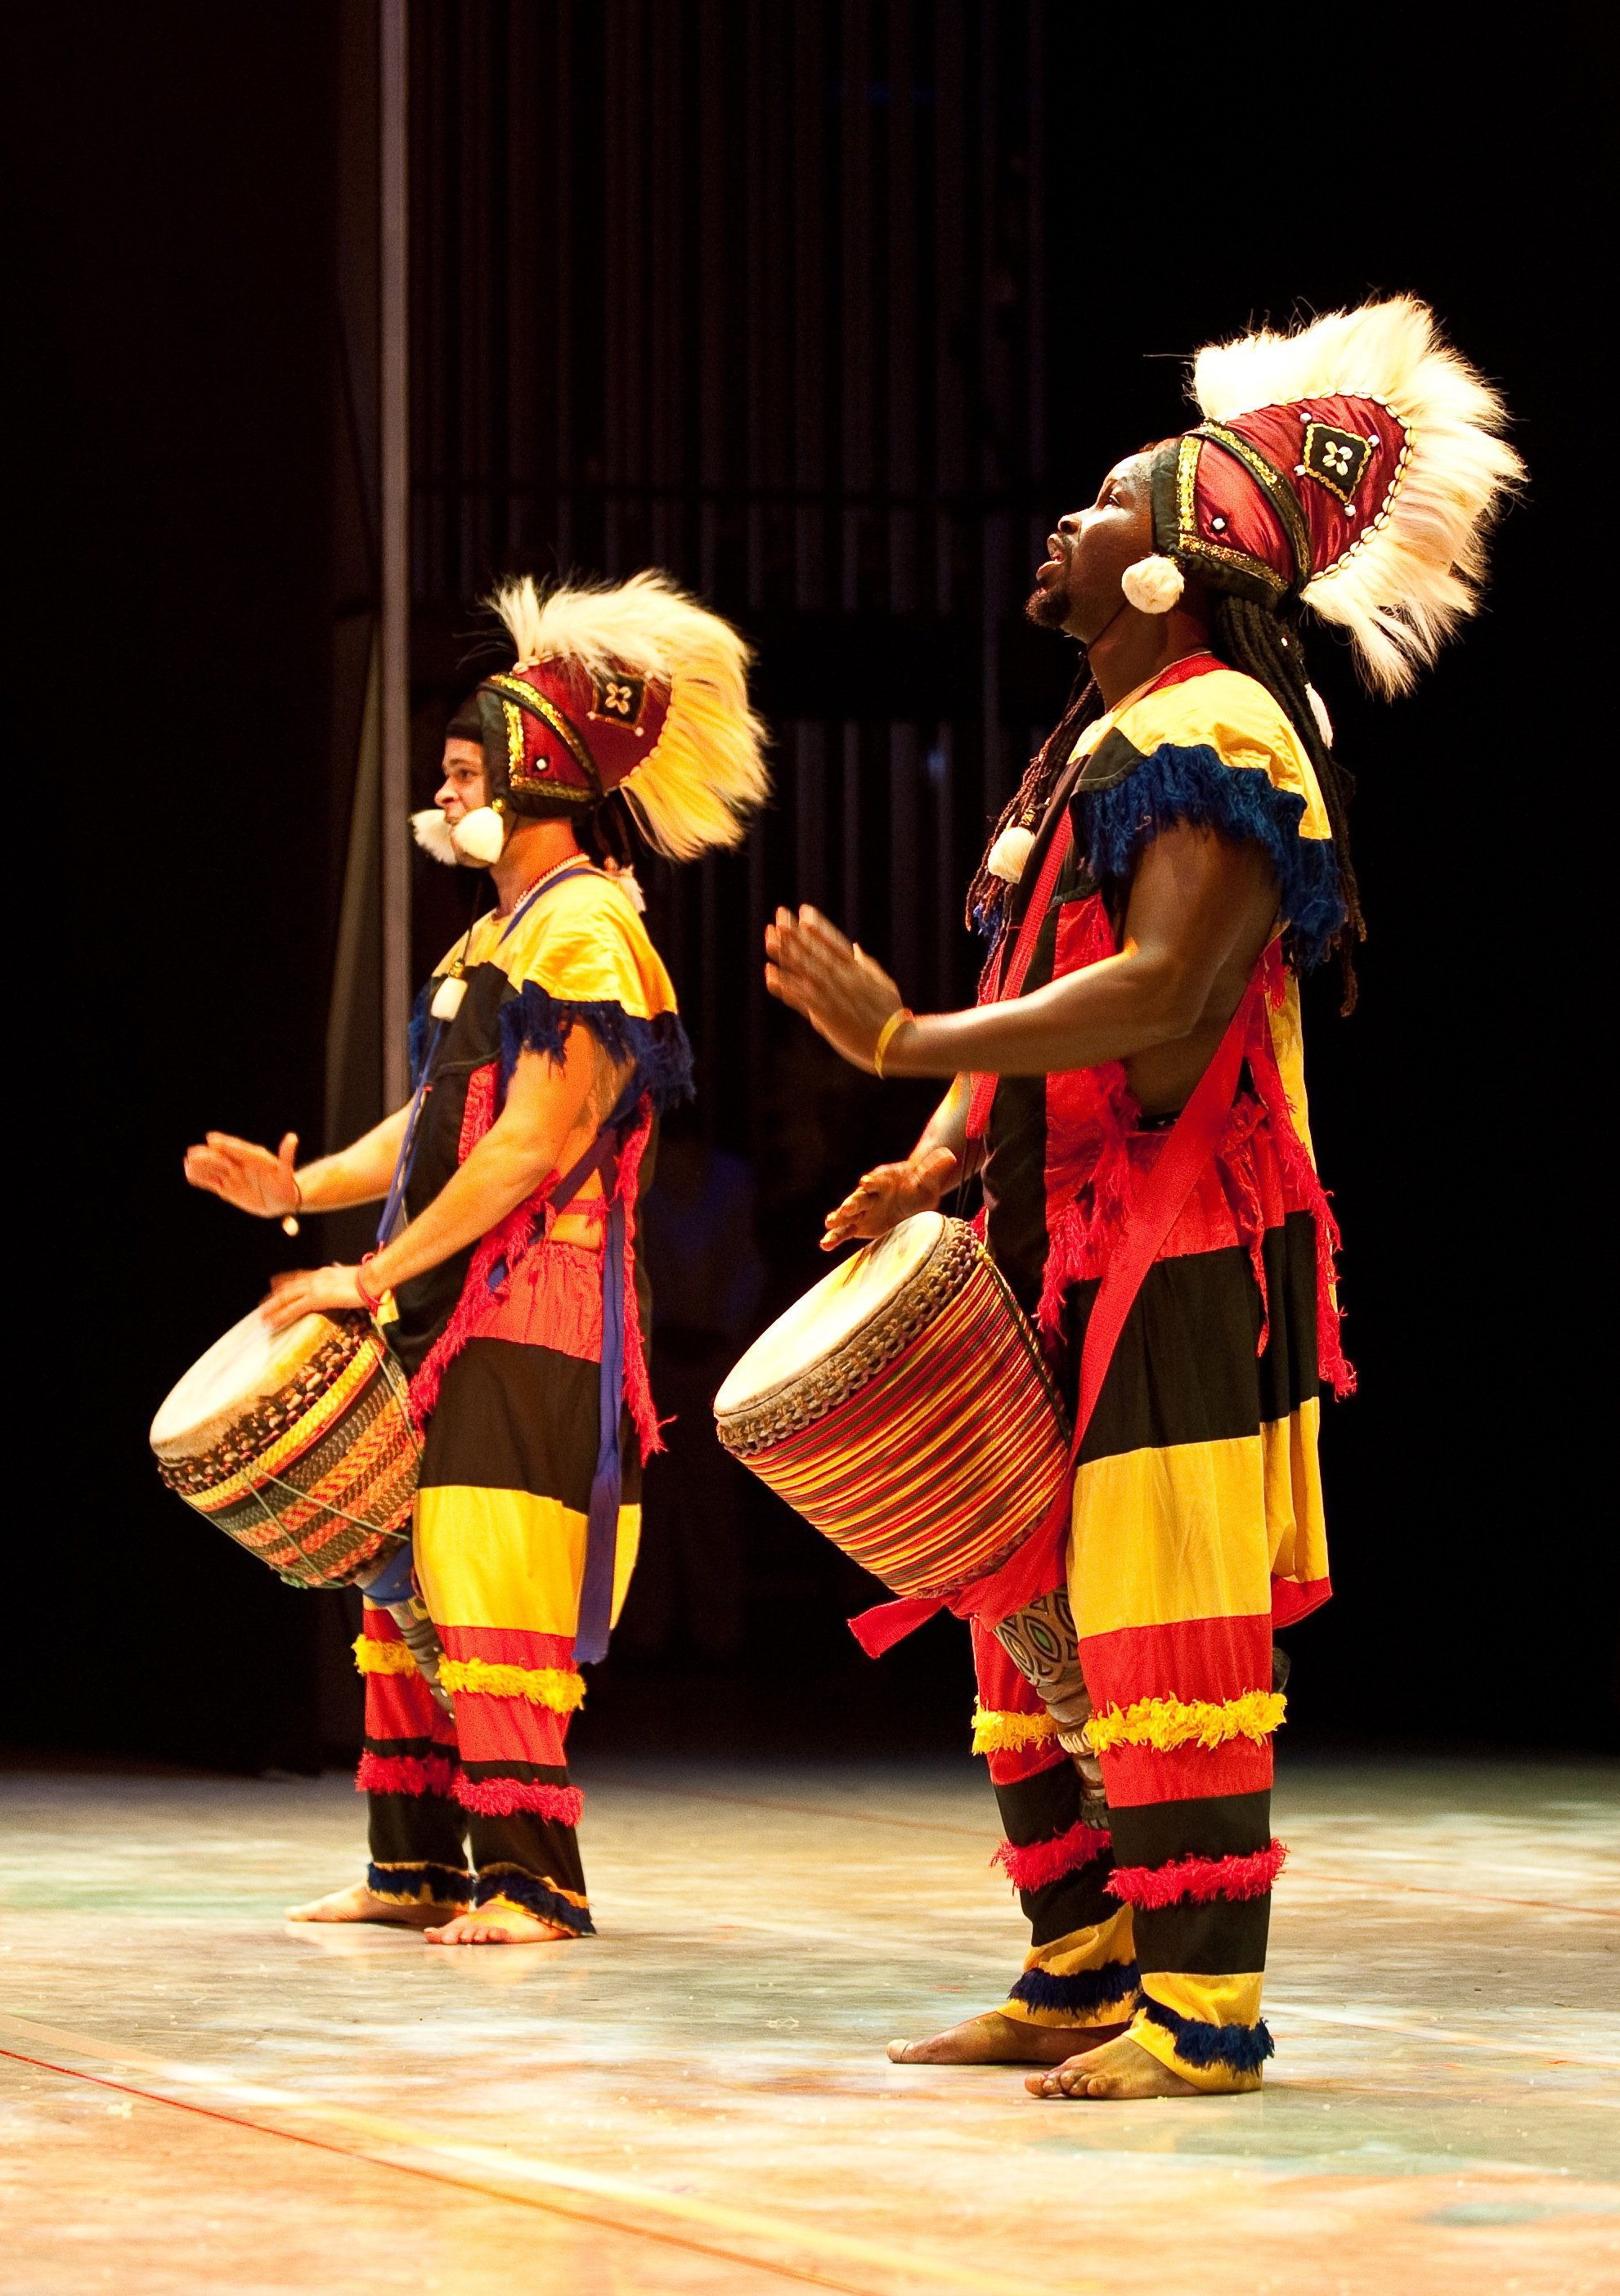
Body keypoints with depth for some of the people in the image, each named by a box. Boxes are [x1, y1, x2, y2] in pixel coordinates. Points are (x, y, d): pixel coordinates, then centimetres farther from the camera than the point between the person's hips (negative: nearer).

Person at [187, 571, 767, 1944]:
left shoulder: (586, 930, -11)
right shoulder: (494, 935, 19)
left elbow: (529, 1149, -18)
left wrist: (373, 1276, -19)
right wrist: (303, 1189, 4)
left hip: (533, 1315, -10)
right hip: (447, 1313, 10)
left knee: (495, 1597, -13)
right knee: (406, 1586, 9)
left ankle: (533, 1883, -11)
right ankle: (418, 1867, 15)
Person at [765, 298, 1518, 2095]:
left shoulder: (1212, 732, -10)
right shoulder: (1095, 748, 21)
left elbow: (1159, 991, -22)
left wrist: (902, 1043, -23)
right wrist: (943, 1164, 4)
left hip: (1179, 1263, -10)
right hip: (1066, 1261, 10)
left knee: (1159, 1626, -11)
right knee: (1031, 1617, 10)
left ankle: (1204, 2012, -10)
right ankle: (1083, 1976, 17)